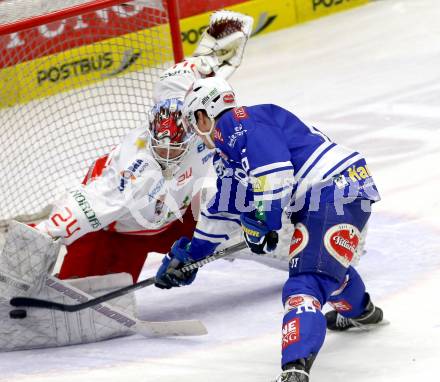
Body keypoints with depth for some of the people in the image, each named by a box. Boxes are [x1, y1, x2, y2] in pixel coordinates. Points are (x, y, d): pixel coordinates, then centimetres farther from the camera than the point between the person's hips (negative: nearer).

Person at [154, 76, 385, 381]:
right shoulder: (229, 151, 24)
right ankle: (360, 311, 64)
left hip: (339, 191, -11)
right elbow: (224, 210, 33)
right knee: (326, 260, 36)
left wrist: (262, 223, -14)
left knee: (306, 282, -23)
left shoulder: (239, 124, -10)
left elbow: (276, 172, -24)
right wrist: (190, 255, 37)